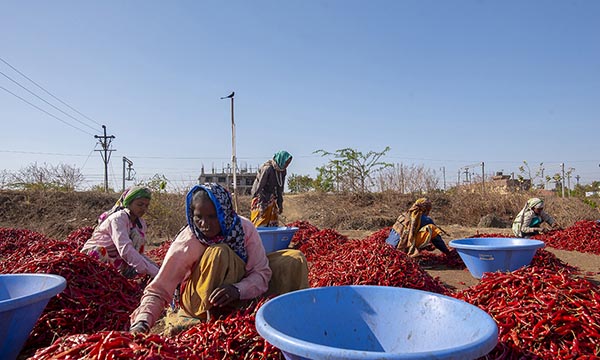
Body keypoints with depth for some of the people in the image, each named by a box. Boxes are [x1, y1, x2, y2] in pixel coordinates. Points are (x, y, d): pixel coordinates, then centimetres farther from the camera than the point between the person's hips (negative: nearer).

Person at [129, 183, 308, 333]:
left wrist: (238, 290, -41)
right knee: (219, 254, -34)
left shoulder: (244, 228, -19)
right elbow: (157, 291, -25)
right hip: (199, 302, -3)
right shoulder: (186, 242, -25)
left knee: (294, 260, -13)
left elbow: (261, 272, -21)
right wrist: (142, 323, -43)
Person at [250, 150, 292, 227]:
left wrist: (280, 203, 11)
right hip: (261, 198, -8)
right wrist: (261, 205, -24)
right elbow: (260, 186, -21)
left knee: (274, 225, 8)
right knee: (260, 223, -8)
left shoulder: (282, 170, 3)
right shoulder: (267, 168, -20)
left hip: (271, 200, 8)